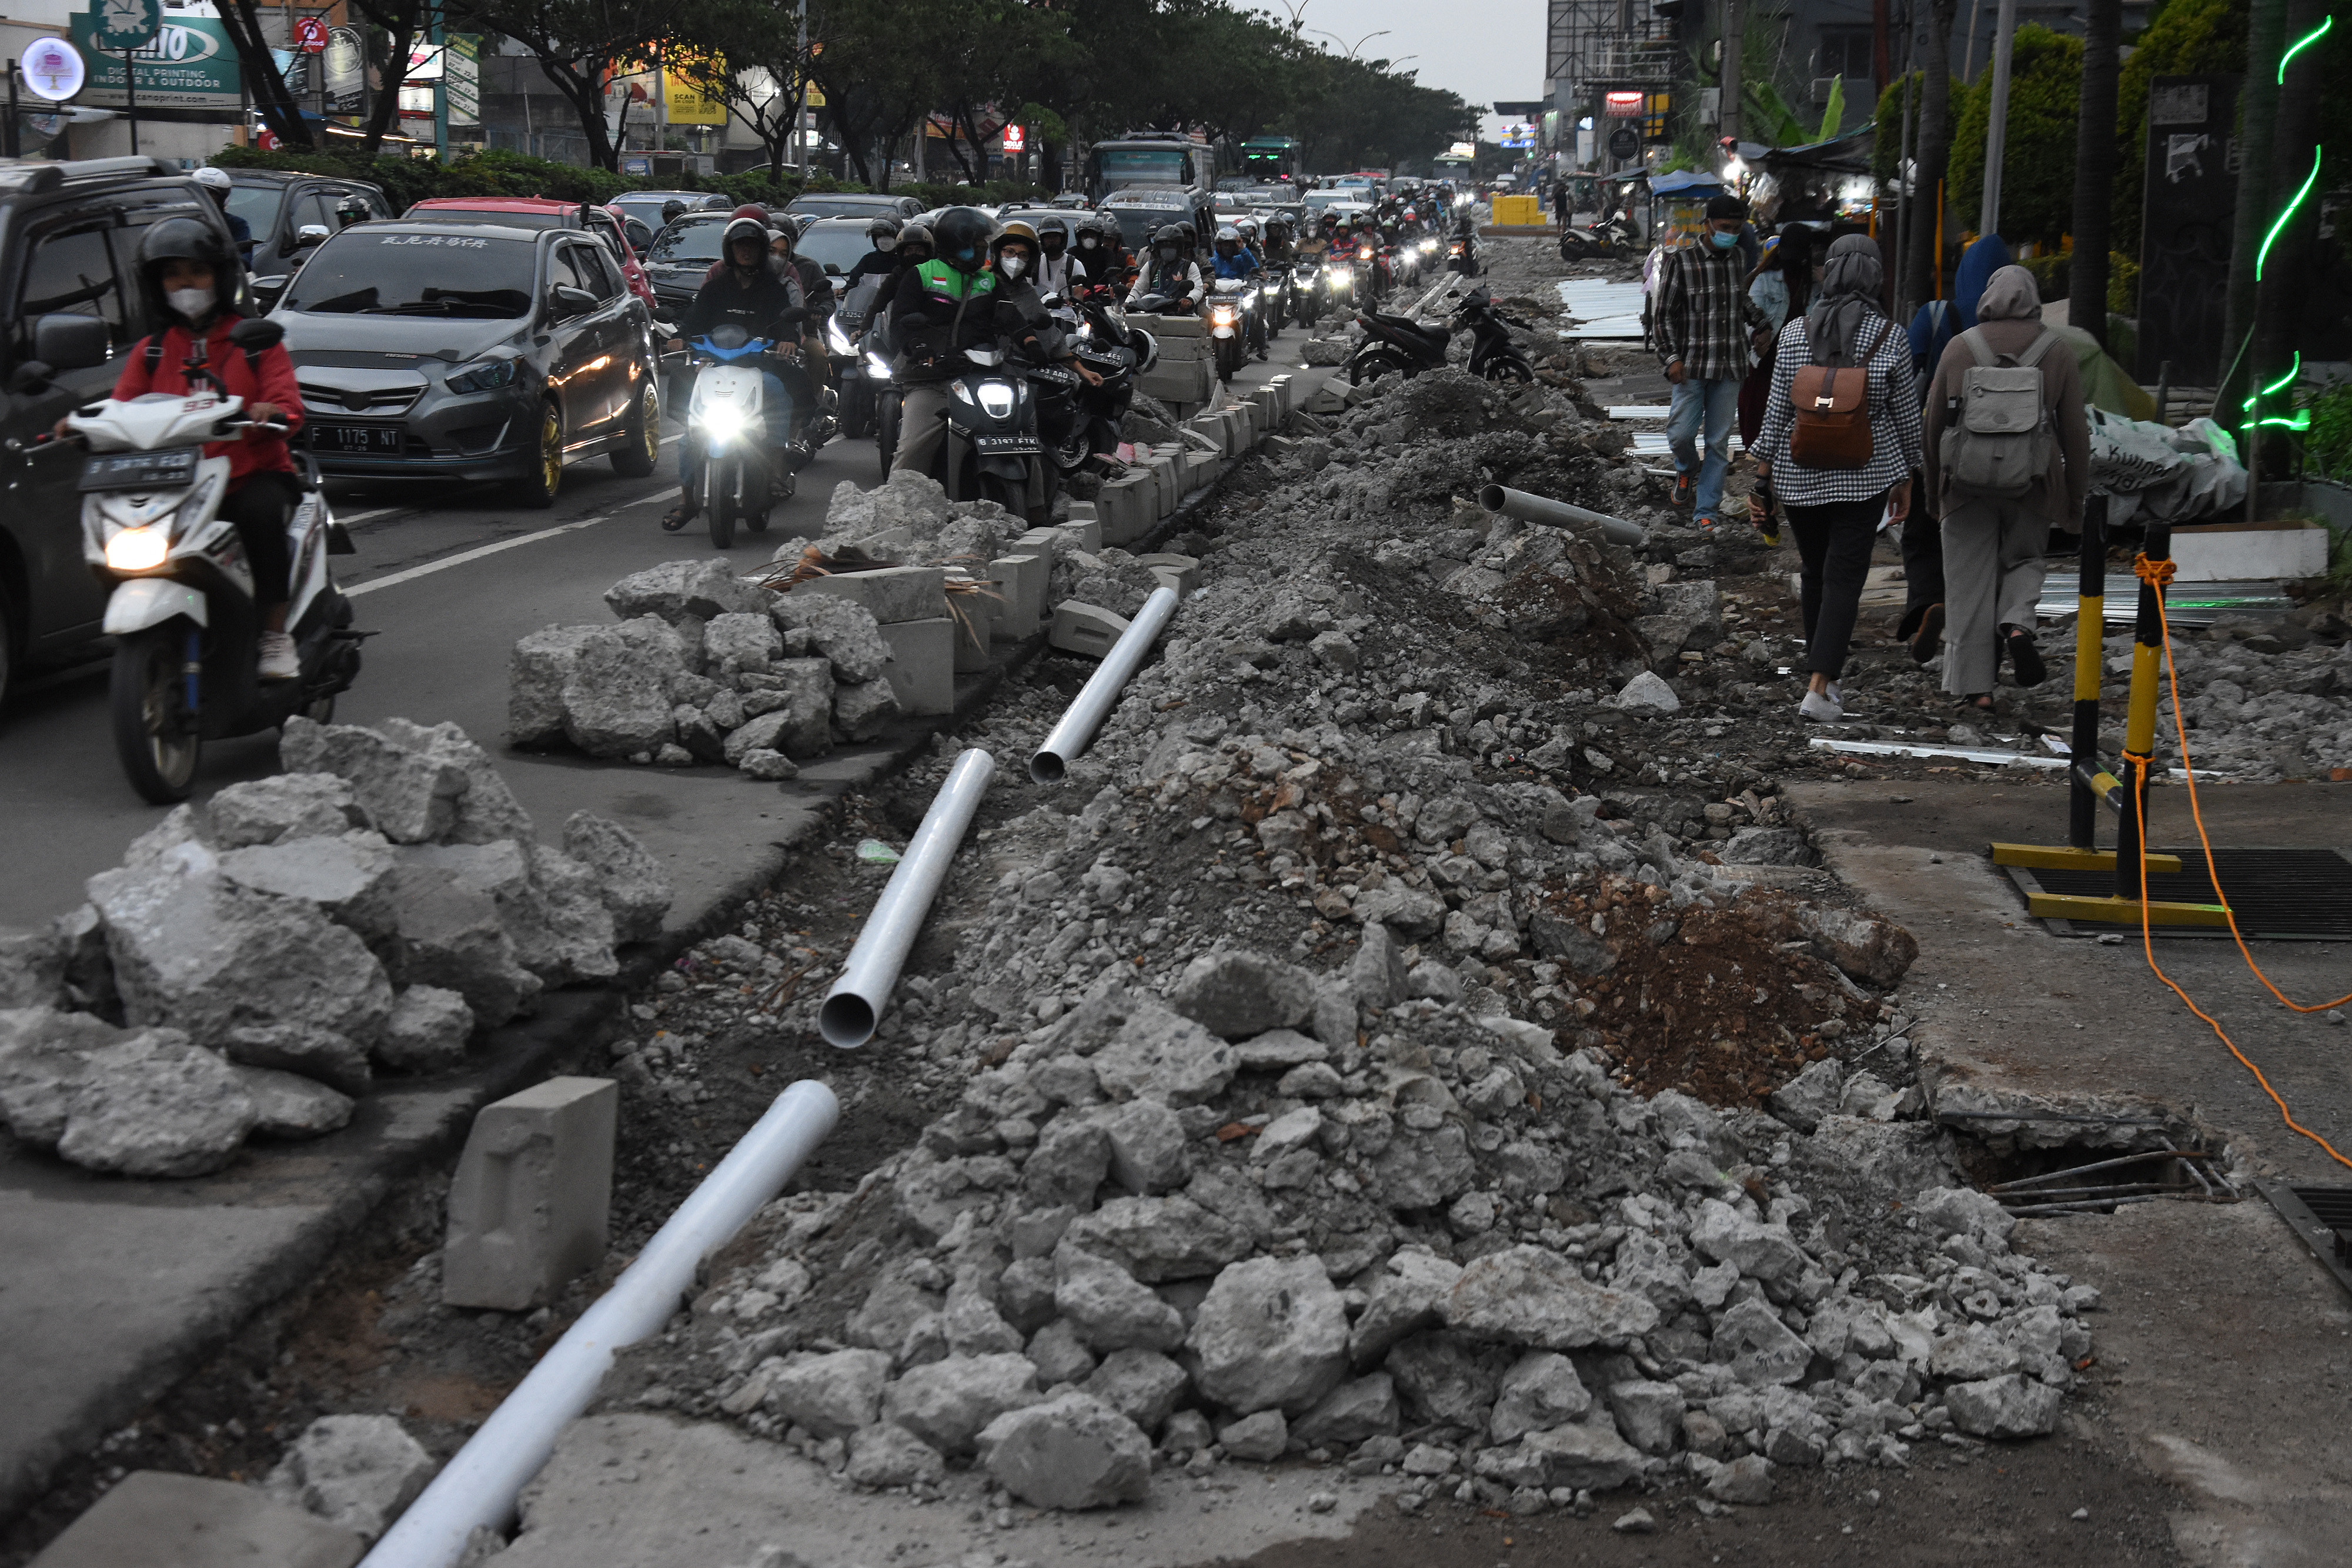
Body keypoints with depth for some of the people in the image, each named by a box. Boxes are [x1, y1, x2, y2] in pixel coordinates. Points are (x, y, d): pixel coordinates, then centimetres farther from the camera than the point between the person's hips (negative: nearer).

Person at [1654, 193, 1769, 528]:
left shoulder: (1736, 258, 9)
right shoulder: (1680, 260, -6)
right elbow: (1664, 314, -5)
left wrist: (1757, 327, 16)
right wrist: (1671, 357, -12)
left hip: (1730, 365, 4)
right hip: (1692, 365, -4)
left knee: (1719, 442, 3)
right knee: (1681, 434, -10)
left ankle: (1705, 511, 10)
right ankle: (1687, 471, 24)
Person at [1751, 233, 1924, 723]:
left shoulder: (1795, 331, -5)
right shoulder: (1890, 338, -7)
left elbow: (1778, 406, -3)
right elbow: (1905, 413, 1)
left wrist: (1764, 463, 7)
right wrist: (1906, 476, 12)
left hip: (1800, 471, 2)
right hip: (1864, 475, -2)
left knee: (1816, 572, 16)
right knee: (1844, 577, -1)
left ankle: (1824, 677, 26)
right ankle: (1819, 687, -12)